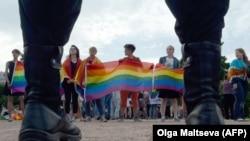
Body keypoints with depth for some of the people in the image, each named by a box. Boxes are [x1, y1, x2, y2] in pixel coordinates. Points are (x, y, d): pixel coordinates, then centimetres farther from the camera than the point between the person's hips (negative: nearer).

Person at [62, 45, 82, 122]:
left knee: (75, 99, 1)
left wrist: (75, 80, -13)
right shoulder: (66, 61, 10)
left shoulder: (79, 61, 8)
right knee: (67, 99, 0)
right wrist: (68, 79, -13)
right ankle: (67, 115, 2)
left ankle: (74, 115, 5)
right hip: (67, 82, 0)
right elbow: (64, 70, 2)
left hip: (76, 82, 0)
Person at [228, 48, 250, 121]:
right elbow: (231, 72, -8)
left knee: (243, 99, 5)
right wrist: (234, 82, -19)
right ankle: (237, 116, -19)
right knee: (239, 98, -19)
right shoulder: (234, 62, 2)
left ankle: (241, 116, 10)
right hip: (237, 82, -6)